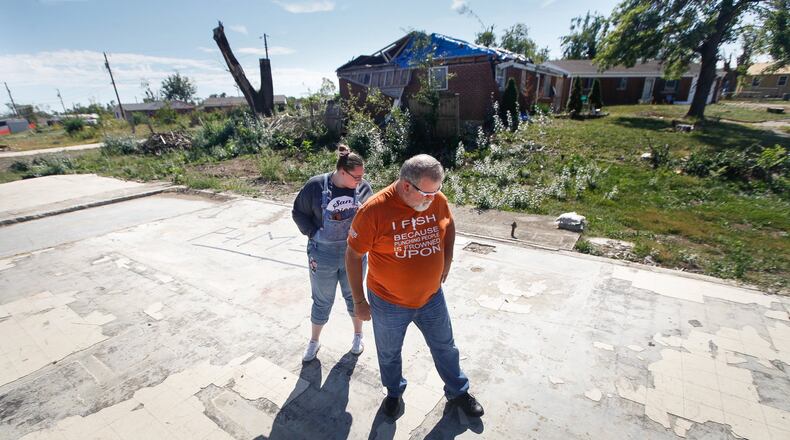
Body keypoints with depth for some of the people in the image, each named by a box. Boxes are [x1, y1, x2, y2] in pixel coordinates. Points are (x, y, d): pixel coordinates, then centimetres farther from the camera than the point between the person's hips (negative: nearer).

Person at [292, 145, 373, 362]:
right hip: (323, 255, -1)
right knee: (322, 301, 15)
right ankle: (314, 341, 41)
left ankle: (358, 335, 45)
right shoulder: (315, 185, -14)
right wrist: (313, 233, -11)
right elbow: (298, 212, -2)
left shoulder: (363, 187, -8)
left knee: (354, 295, 20)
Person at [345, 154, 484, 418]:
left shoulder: (438, 200, -12)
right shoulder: (374, 210, -25)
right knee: (389, 353, 22)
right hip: (388, 303, -3)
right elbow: (353, 255, -15)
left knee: (445, 347, 23)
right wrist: (359, 301, -10)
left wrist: (447, 261, 2)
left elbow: (448, 225, 10)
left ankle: (458, 392, 50)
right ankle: (394, 392, 54)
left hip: (432, 297, 3)